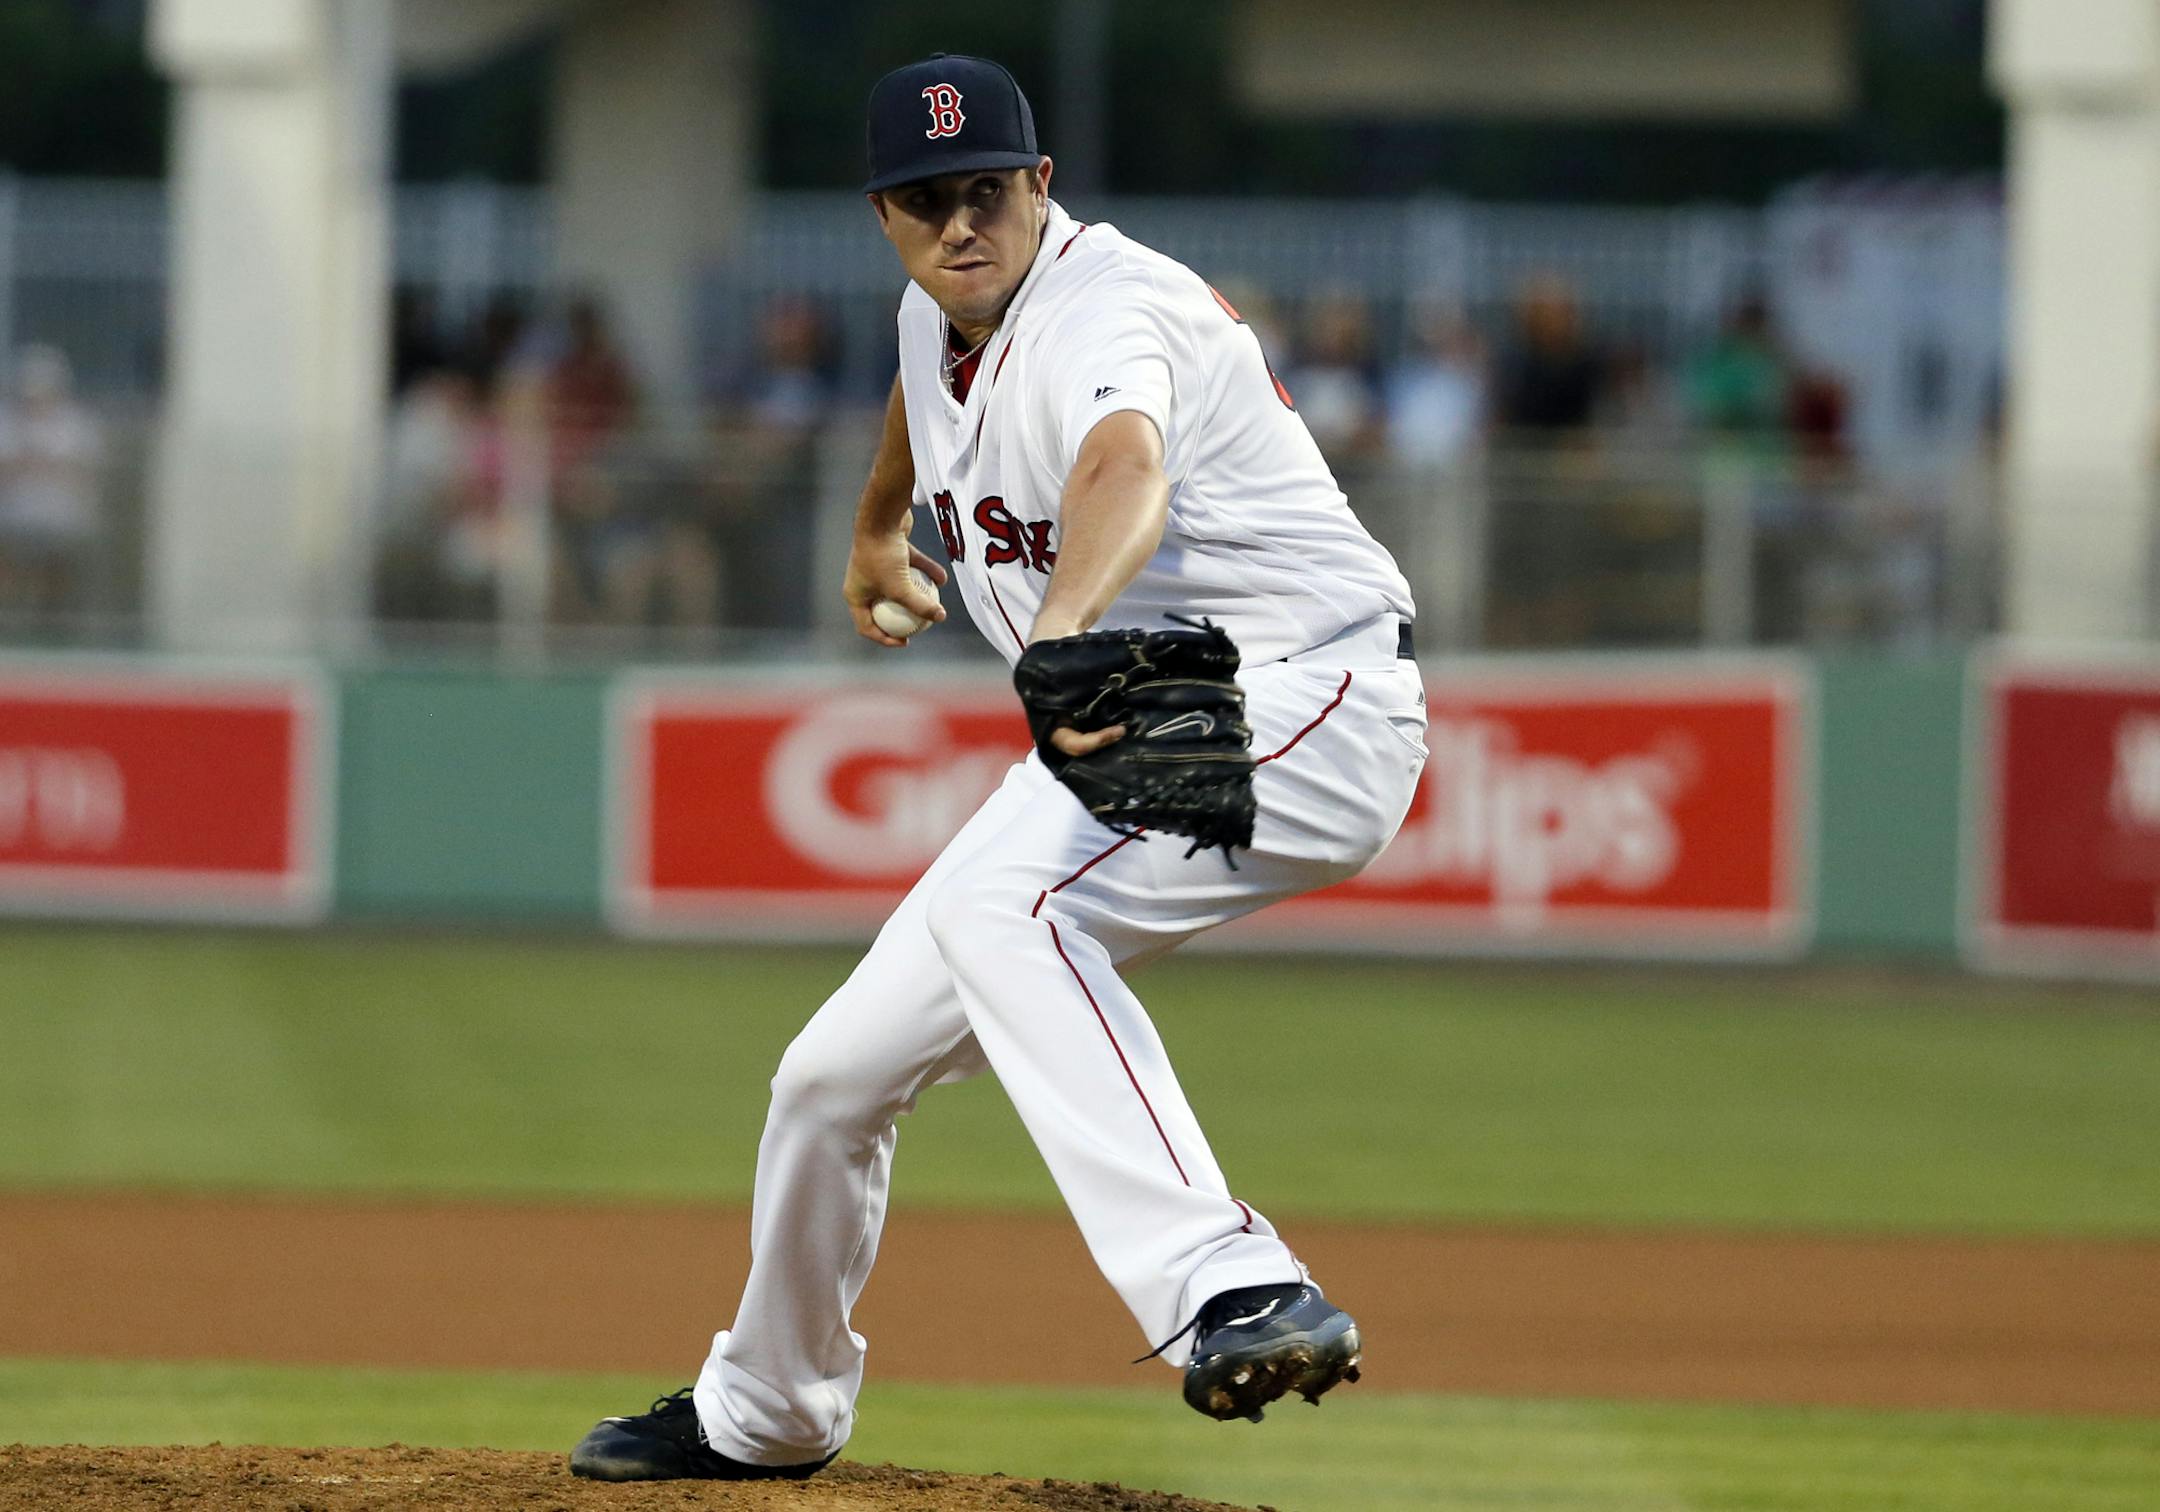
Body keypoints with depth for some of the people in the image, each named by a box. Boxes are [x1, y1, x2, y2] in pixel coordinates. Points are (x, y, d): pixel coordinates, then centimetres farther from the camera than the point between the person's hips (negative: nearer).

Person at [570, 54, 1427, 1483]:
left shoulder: (1103, 309, -23)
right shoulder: (939, 316, 4)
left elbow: (1124, 471, -47)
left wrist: (1066, 631, -67)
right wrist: (877, 532, 50)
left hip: (1312, 704, -9)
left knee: (1005, 907, -37)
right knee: (842, 1071, 10)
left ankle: (1236, 1292, -48)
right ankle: (764, 1410, 35)